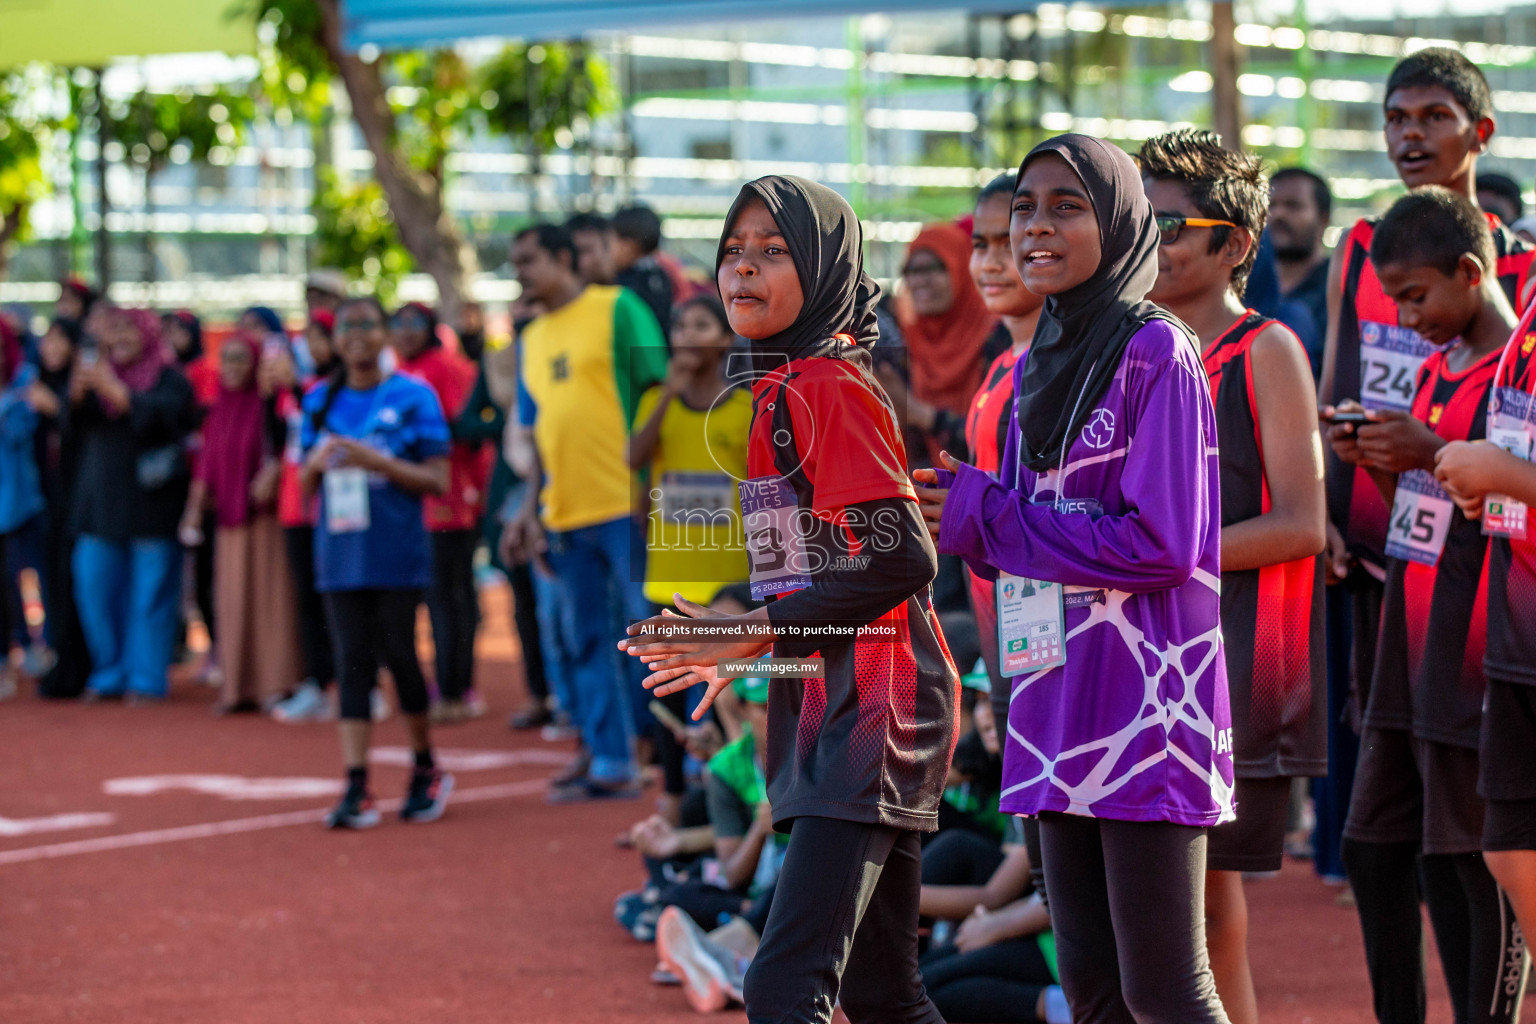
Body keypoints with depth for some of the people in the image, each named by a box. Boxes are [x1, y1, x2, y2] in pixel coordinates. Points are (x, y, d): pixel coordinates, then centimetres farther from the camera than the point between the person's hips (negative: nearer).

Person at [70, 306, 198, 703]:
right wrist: (78, 392, -14)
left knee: (149, 592, -4)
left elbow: (160, 416, -20)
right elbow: (77, 425, 6)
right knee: (95, 588, 5)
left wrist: (114, 390, -24)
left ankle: (147, 677, 2)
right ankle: (110, 673, 15)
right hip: (102, 500, 6)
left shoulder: (169, 379, -2)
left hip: (149, 502, -5)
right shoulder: (101, 372, 13)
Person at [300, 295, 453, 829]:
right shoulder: (321, 401, 10)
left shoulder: (413, 396, -2)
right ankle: (356, 788, -2)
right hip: (341, 552, 3)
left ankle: (426, 769, 20)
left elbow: (437, 480, -6)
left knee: (398, 655, 0)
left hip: (396, 551, -3)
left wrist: (374, 460, -17)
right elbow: (305, 482, 15)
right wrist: (316, 464, -8)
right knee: (353, 662, 0)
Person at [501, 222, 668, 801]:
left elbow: (657, 389, -6)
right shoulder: (533, 339, 17)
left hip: (626, 505, -7)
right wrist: (532, 507, 15)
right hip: (565, 511, 7)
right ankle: (610, 762, 14)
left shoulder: (617, 309, -2)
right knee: (586, 641, 8)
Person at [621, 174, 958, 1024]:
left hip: (873, 707, -10)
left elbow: (902, 559, -19)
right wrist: (735, 645, 11)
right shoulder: (779, 390, 16)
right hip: (826, 709, 10)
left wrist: (762, 627, -16)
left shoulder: (828, 388, -12)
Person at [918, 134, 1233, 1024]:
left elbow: (1163, 545, -17)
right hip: (1058, 707, 8)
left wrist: (984, 517, -10)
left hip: (1147, 700, -8)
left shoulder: (1156, 351, -9)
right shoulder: (1037, 366, 15)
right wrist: (954, 510, -3)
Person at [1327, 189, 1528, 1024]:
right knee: (1374, 848, 10)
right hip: (1409, 662, 9)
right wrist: (1377, 460, 3)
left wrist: (1435, 453, -20)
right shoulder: (1437, 368, 16)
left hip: (1475, 665, -8)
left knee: (1472, 866, -6)